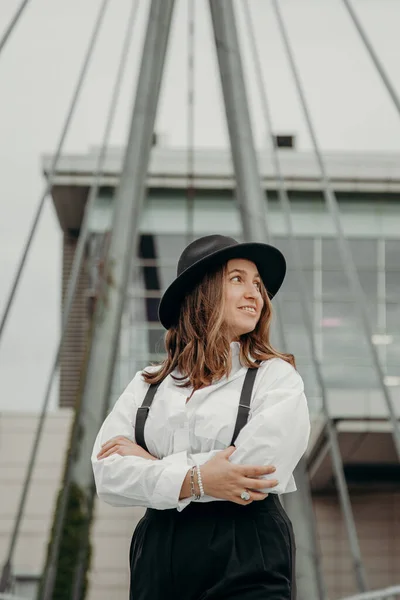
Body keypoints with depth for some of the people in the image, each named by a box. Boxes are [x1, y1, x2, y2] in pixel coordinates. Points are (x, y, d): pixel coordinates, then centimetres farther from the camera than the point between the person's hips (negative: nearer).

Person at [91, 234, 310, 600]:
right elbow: (108, 472, -2)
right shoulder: (148, 385, 10)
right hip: (159, 559, 3)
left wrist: (150, 461, -5)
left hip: (247, 565, -3)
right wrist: (195, 481, -17)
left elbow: (254, 469, -14)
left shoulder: (276, 377, 1)